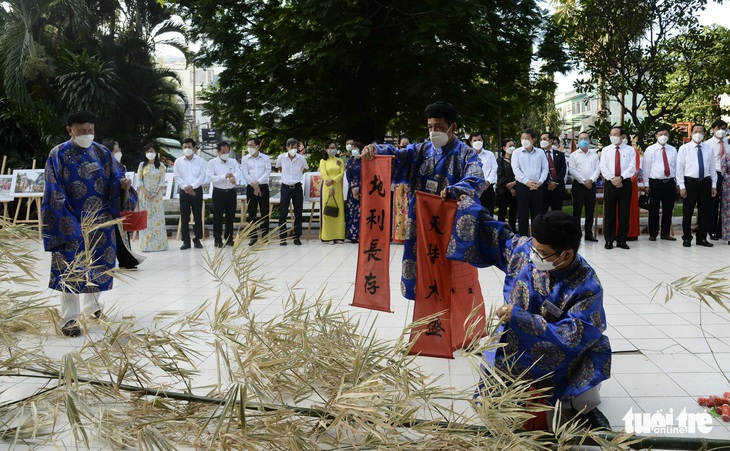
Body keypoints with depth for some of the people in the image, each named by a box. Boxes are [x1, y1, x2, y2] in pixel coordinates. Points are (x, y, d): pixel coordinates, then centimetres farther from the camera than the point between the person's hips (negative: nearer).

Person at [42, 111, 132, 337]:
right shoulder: (58, 155, -6)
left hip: (100, 221, 4)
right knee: (71, 267, -4)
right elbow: (54, 192, -9)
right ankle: (69, 318, 2)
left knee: (98, 263, 13)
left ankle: (92, 305, 33)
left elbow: (114, 179, 4)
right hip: (71, 221, -4)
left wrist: (123, 183, -21)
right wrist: (66, 222, -18)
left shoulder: (102, 153, 5)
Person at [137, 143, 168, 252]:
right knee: (145, 218, 0)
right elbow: (139, 180, 2)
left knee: (157, 218, -1)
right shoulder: (142, 165, 7)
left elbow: (162, 181, -1)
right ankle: (146, 244, 1)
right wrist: (145, 193, -11)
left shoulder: (161, 166, 4)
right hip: (145, 195, 1)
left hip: (157, 195, -1)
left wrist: (155, 193, -13)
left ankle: (159, 244, 1)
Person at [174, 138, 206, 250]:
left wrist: (192, 186, -16)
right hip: (183, 191, 1)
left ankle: (197, 239, 11)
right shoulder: (178, 161, 5)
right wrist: (186, 187, -13)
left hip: (197, 190, -1)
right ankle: (186, 241, 5)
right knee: (184, 216, 0)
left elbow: (202, 176, -5)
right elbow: (177, 177, 0)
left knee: (198, 216, 2)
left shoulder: (200, 161, 2)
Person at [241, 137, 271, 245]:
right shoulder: (245, 159, 7)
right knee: (251, 213, 2)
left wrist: (258, 182, -17)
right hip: (251, 188, 1)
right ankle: (253, 236, 8)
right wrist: (253, 185, -15)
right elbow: (245, 174, -3)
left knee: (265, 212, 0)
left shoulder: (265, 158, 5)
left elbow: (267, 172, -6)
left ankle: (264, 236, 7)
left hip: (263, 187, -1)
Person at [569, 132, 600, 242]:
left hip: (591, 185, 3)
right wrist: (584, 181, -12)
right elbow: (572, 171, -5)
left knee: (590, 210, 6)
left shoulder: (594, 154, 11)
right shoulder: (574, 155, 3)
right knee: (577, 210, -1)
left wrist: (591, 180, -12)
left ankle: (589, 234, 13)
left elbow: (598, 169, 3)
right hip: (578, 185, -3)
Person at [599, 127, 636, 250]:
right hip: (610, 183, 1)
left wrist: (621, 178, -19)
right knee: (609, 213, 2)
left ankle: (622, 240, 9)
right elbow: (603, 167, 0)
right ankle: (609, 240, 7)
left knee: (624, 213, 2)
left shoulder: (630, 150, 6)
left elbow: (632, 167, -5)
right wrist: (612, 179, -14)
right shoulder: (605, 150, 9)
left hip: (625, 183, -1)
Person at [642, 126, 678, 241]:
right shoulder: (650, 150, 1)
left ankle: (666, 233, 17)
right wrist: (647, 184, -4)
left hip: (670, 183, 3)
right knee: (654, 210, 2)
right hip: (655, 183, -3)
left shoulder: (673, 150, 11)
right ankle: (653, 234, 11)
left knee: (668, 209, 7)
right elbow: (646, 168, 0)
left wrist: (677, 183, 8)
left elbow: (676, 166, 12)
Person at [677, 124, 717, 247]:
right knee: (687, 212, 3)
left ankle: (702, 238, 17)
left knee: (705, 212, 7)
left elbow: (712, 168, 10)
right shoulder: (684, 148, -1)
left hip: (705, 182, 3)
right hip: (690, 182, -3)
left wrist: (714, 185, 5)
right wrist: (682, 186, -8)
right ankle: (687, 238, 14)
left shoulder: (709, 149, 9)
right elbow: (679, 168, -3)